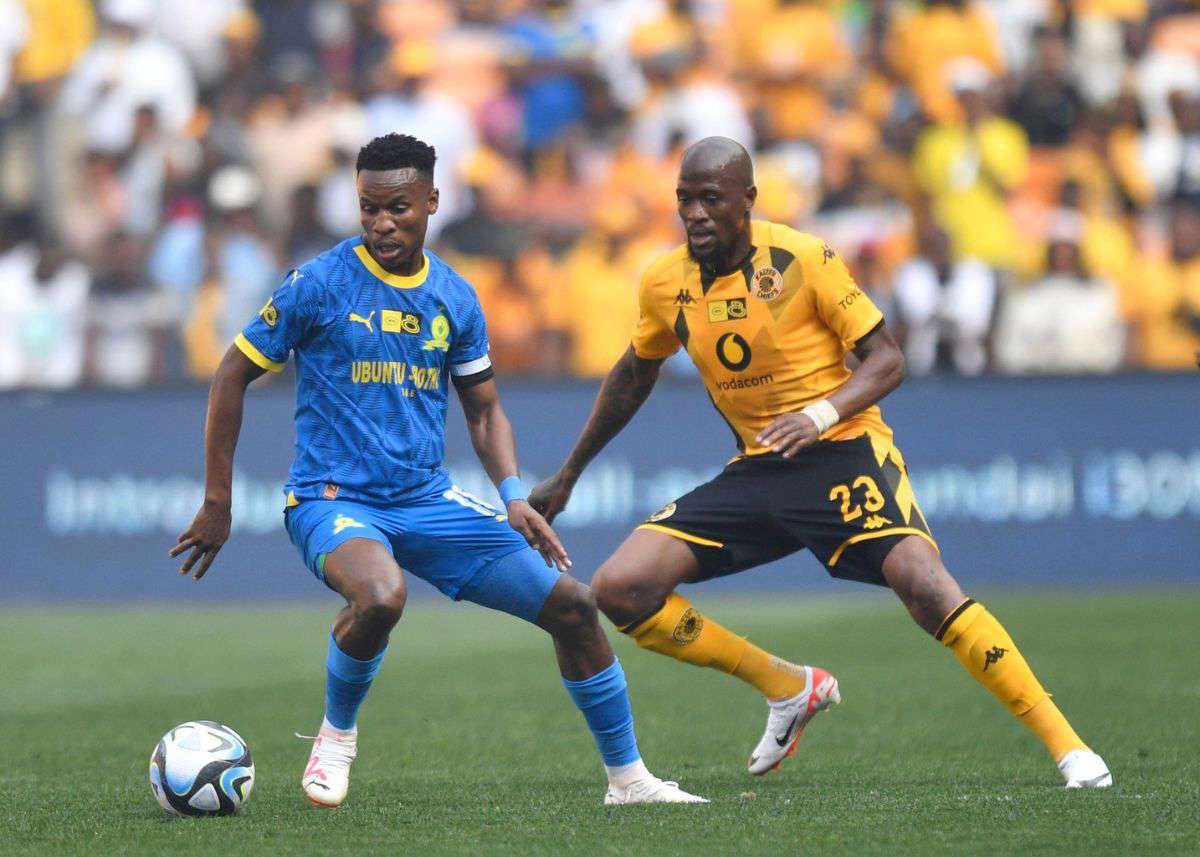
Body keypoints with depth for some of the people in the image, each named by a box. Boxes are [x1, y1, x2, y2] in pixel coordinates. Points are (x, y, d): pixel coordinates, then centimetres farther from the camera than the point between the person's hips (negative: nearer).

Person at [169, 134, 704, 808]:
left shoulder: (454, 297, 6)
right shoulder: (321, 284, -8)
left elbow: (484, 407, 17)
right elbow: (234, 375, -1)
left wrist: (514, 496, -1)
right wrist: (217, 504, -3)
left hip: (429, 500, 5)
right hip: (333, 499, -5)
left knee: (572, 605, -1)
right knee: (382, 595, -39)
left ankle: (628, 777, 16)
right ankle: (337, 734, -9)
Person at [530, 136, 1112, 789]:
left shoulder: (802, 259, -11)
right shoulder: (664, 282, 2)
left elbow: (885, 358, -8)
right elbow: (634, 376, 21)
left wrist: (822, 414, -27)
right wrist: (566, 478, 26)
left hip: (842, 450, -5)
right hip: (756, 468, 5)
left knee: (922, 582, -29)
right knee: (619, 589, -9)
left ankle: (1066, 746, -24)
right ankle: (789, 688, 8)